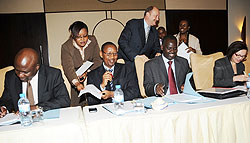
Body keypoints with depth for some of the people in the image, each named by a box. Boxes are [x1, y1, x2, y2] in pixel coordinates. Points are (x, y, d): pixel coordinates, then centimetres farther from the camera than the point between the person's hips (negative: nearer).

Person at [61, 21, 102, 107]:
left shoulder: (92, 40, -2)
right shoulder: (66, 47, -11)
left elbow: (98, 60, -4)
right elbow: (68, 68, -20)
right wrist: (76, 83, -38)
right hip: (75, 78, -1)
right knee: (78, 108, -16)